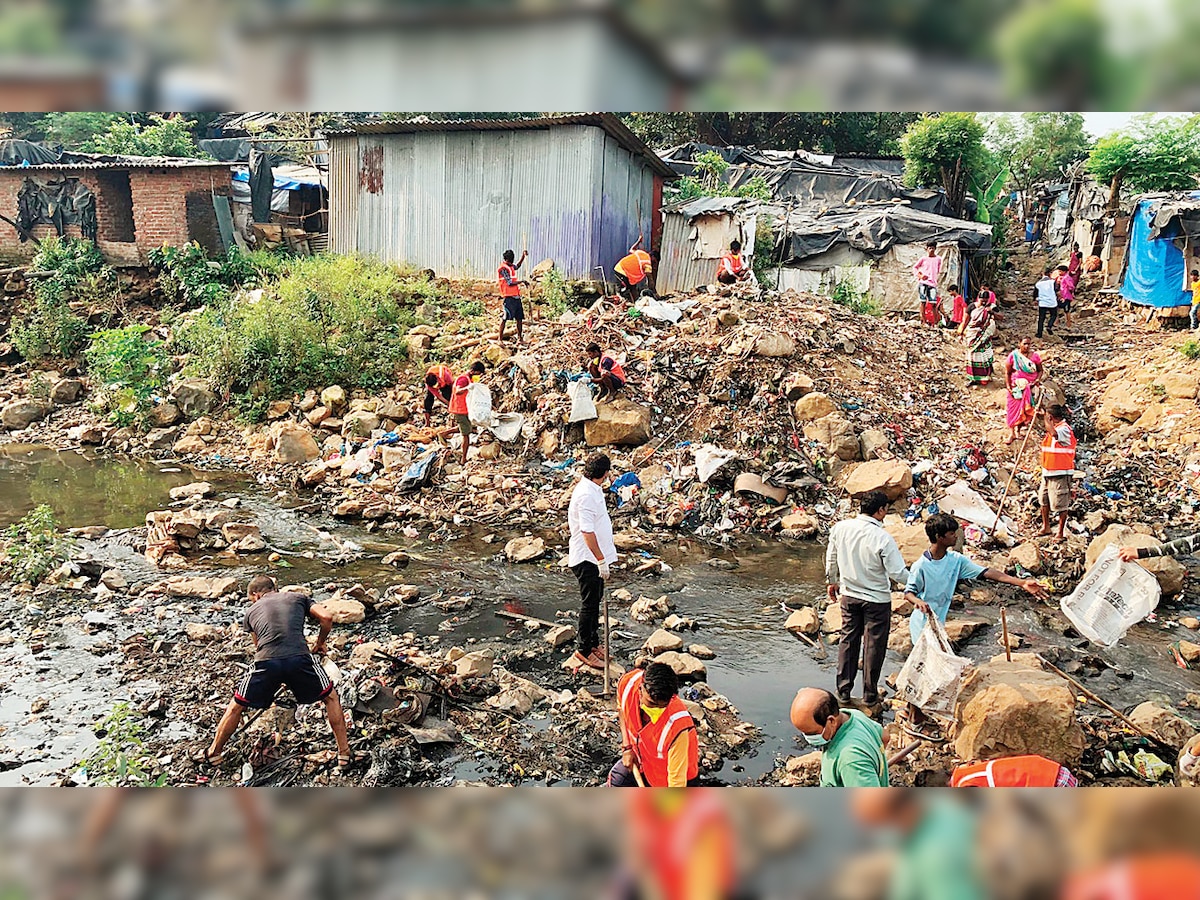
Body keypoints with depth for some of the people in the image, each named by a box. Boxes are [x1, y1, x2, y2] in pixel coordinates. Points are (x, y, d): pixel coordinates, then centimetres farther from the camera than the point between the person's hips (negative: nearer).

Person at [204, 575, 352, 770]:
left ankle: (214, 754, 41)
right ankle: (344, 755, 22)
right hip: (299, 657, -1)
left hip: (266, 662, 1)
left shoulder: (252, 611, 28)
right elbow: (326, 617, 9)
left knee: (236, 707, 27)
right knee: (331, 697, 22)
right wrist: (320, 642, 28)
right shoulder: (298, 598, 23)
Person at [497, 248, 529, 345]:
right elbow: (510, 283, -18)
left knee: (519, 318, 9)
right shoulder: (503, 269, -12)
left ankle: (520, 338, 16)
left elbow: (517, 266, 39)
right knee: (505, 318, -6)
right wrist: (522, 281, -11)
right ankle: (500, 338, 0)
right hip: (509, 297, -9)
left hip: (516, 296, 9)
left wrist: (523, 256, 28)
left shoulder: (511, 267, 15)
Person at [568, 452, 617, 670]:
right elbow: (587, 532, -27)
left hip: (594, 558, 10)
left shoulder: (592, 490, 9)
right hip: (587, 560, -10)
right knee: (589, 605, 0)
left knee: (594, 602, 19)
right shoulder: (586, 495, -24)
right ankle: (584, 650, 10)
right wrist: (602, 560, -25)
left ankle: (594, 644, 32)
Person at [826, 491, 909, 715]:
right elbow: (898, 573, -19)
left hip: (849, 595, 5)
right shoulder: (883, 539, -24)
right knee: (873, 647, 9)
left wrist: (833, 582, 21)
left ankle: (843, 694, 24)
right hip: (876, 600, -4)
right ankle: (870, 701, 20)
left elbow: (831, 559, 5)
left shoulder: (840, 528, -8)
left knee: (848, 642, 17)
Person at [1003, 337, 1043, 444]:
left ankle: (1018, 430, 23)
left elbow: (1040, 370, 8)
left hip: (1030, 388, 2)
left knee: (1026, 409, 5)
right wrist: (1008, 386, -11)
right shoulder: (1013, 356, -6)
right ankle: (1011, 433, 3)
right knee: (1013, 408, -2)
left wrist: (1038, 379, -12)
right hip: (1016, 387, -2)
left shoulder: (1035, 356, 0)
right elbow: (1007, 372, -3)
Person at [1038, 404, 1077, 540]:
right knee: (1044, 500, 19)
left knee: (1060, 504, -2)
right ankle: (1046, 527, 33)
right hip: (1048, 472, 10)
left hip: (1060, 474, -10)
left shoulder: (1064, 429, -17)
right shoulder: (1055, 428, 14)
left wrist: (1046, 419, -26)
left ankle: (1060, 533, 7)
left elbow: (1054, 433, -42)